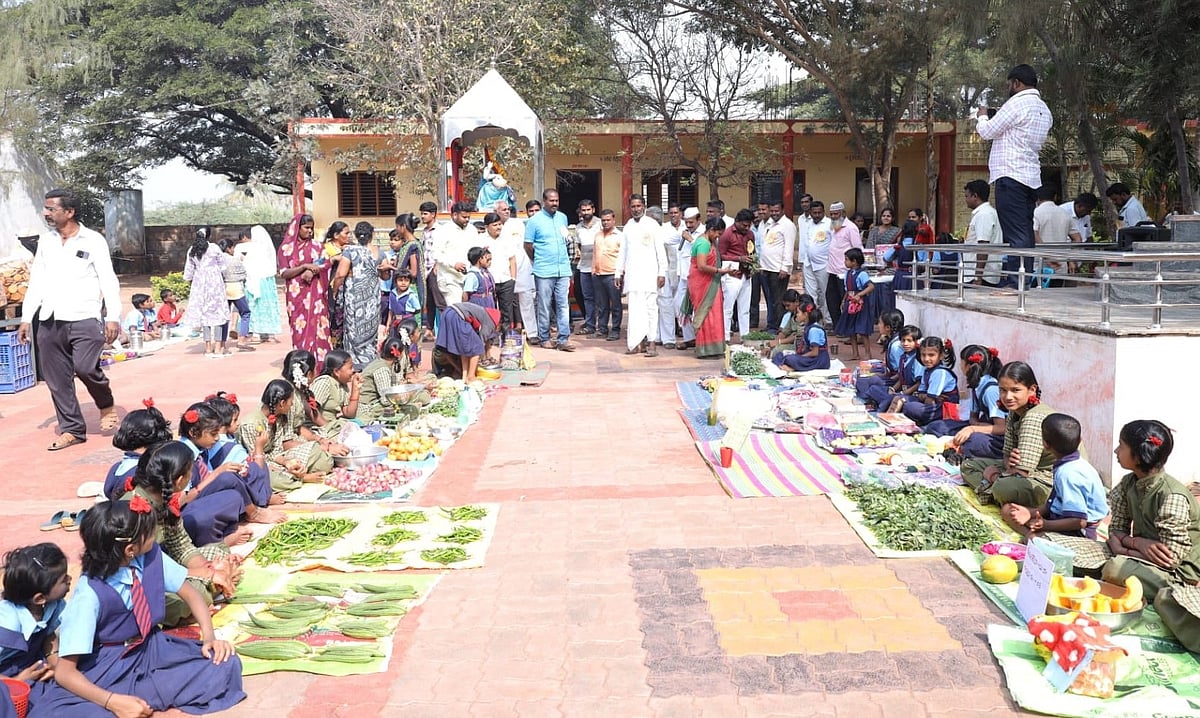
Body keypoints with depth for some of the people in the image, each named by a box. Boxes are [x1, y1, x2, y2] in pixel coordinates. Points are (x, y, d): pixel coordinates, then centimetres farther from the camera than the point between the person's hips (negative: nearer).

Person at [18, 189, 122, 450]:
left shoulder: (93, 240, -2)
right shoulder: (46, 242, 12)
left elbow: (108, 280, -5)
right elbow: (36, 281, 16)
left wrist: (113, 317, -14)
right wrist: (26, 318, 11)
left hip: (84, 318, -5)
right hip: (49, 321, 5)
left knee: (85, 368, -18)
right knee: (56, 379, 5)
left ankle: (106, 404, 12)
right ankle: (72, 429, 15)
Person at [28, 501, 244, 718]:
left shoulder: (151, 555, -13)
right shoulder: (90, 594, -26)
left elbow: (190, 594, 3)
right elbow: (64, 672, -23)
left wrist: (209, 637, -13)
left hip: (152, 651, 4)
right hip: (107, 667, -4)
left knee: (225, 663, -17)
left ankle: (137, 698, -17)